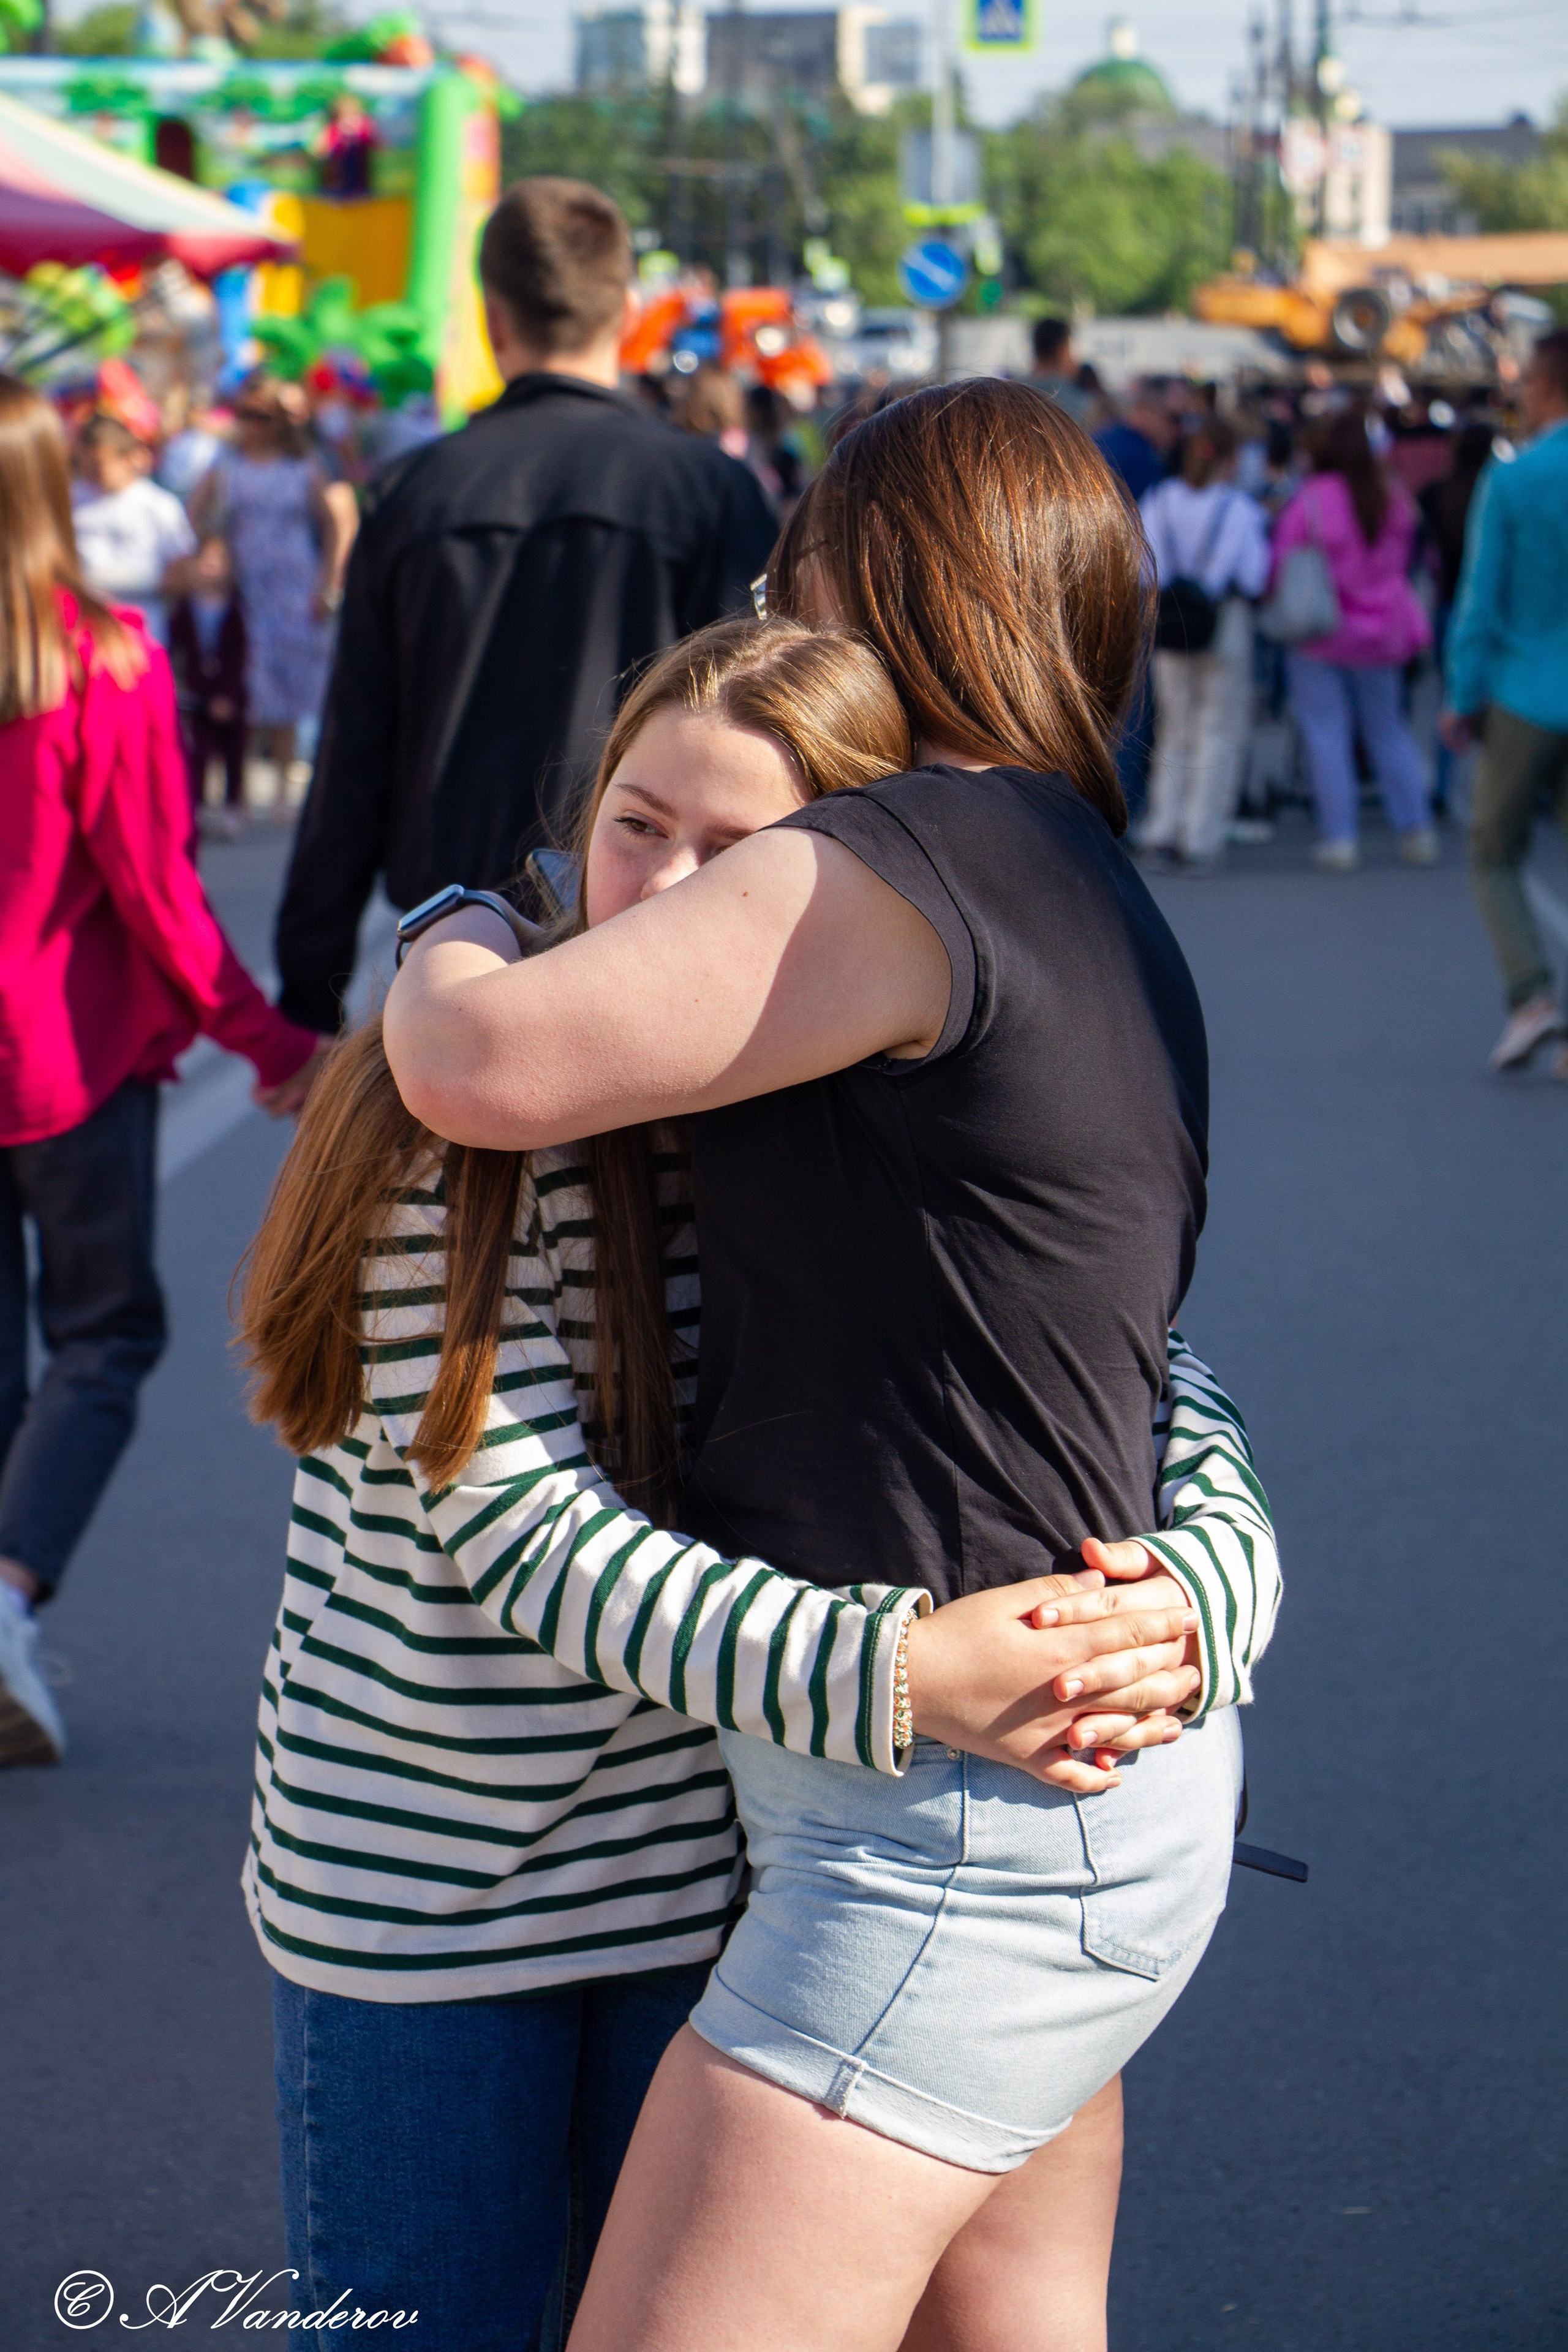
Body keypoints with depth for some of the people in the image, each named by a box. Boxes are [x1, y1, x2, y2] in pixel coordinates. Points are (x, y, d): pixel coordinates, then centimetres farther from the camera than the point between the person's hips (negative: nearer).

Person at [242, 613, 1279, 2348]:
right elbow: (526, 1537, -24)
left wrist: (1200, 1591, -27)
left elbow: (1149, 1371, -3)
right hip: (427, 1868, -3)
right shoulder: (454, 1117, -18)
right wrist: (886, 1674, -37)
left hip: (729, 1857, 3)